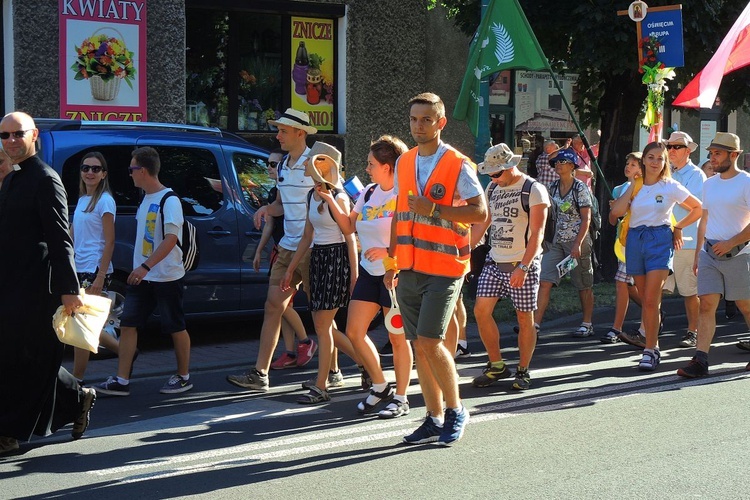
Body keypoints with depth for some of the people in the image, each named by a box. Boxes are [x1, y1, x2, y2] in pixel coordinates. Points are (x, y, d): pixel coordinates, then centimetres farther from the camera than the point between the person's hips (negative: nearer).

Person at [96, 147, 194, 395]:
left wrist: (146, 266, -26)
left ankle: (183, 377, 18)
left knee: (176, 328, 4)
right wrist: (138, 269, 18)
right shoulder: (146, 199, 13)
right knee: (128, 325, 1)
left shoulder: (169, 200, -14)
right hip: (142, 277, 8)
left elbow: (171, 239, -21)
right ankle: (121, 381, 1)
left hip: (167, 277, -8)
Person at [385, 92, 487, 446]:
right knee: (418, 345, 6)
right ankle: (434, 419, 15)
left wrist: (434, 209, -18)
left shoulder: (458, 165, -6)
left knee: (429, 341, -12)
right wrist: (391, 261, 18)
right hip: (409, 268, 6)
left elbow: (480, 212, -10)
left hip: (444, 267, -6)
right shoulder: (404, 162, 13)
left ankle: (456, 410, 7)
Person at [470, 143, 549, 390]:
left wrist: (523, 267, -22)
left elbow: (537, 234, -15)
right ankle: (496, 365, 10)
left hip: (522, 264, -6)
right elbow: (481, 224, 18)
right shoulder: (492, 189, 11)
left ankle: (523, 371, 12)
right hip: (494, 262, 6)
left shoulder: (534, 190, -9)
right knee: (481, 310, -3)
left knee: (524, 318, 0)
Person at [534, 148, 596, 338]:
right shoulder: (553, 187, 9)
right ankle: (535, 324, -12)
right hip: (556, 242, 5)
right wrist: (548, 239, 13)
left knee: (584, 285, 7)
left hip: (577, 241, -5)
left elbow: (586, 219, -11)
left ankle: (587, 324, 19)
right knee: (544, 282, -7)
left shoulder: (580, 189, -8)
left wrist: (578, 244, -18)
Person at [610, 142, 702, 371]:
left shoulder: (671, 187, 1)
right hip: (635, 240, 4)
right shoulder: (634, 186, 8)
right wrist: (633, 185, -4)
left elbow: (698, 208, 9)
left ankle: (650, 351, -10)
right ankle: (653, 346, 18)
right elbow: (617, 211, -8)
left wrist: (678, 227, 5)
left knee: (651, 300, -13)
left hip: (660, 240, -4)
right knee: (645, 300, 9)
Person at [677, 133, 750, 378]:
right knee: (706, 305, -5)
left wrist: (730, 243, -17)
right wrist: (698, 252, 17)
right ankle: (700, 360, -10)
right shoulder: (709, 184, 14)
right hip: (710, 253, 5)